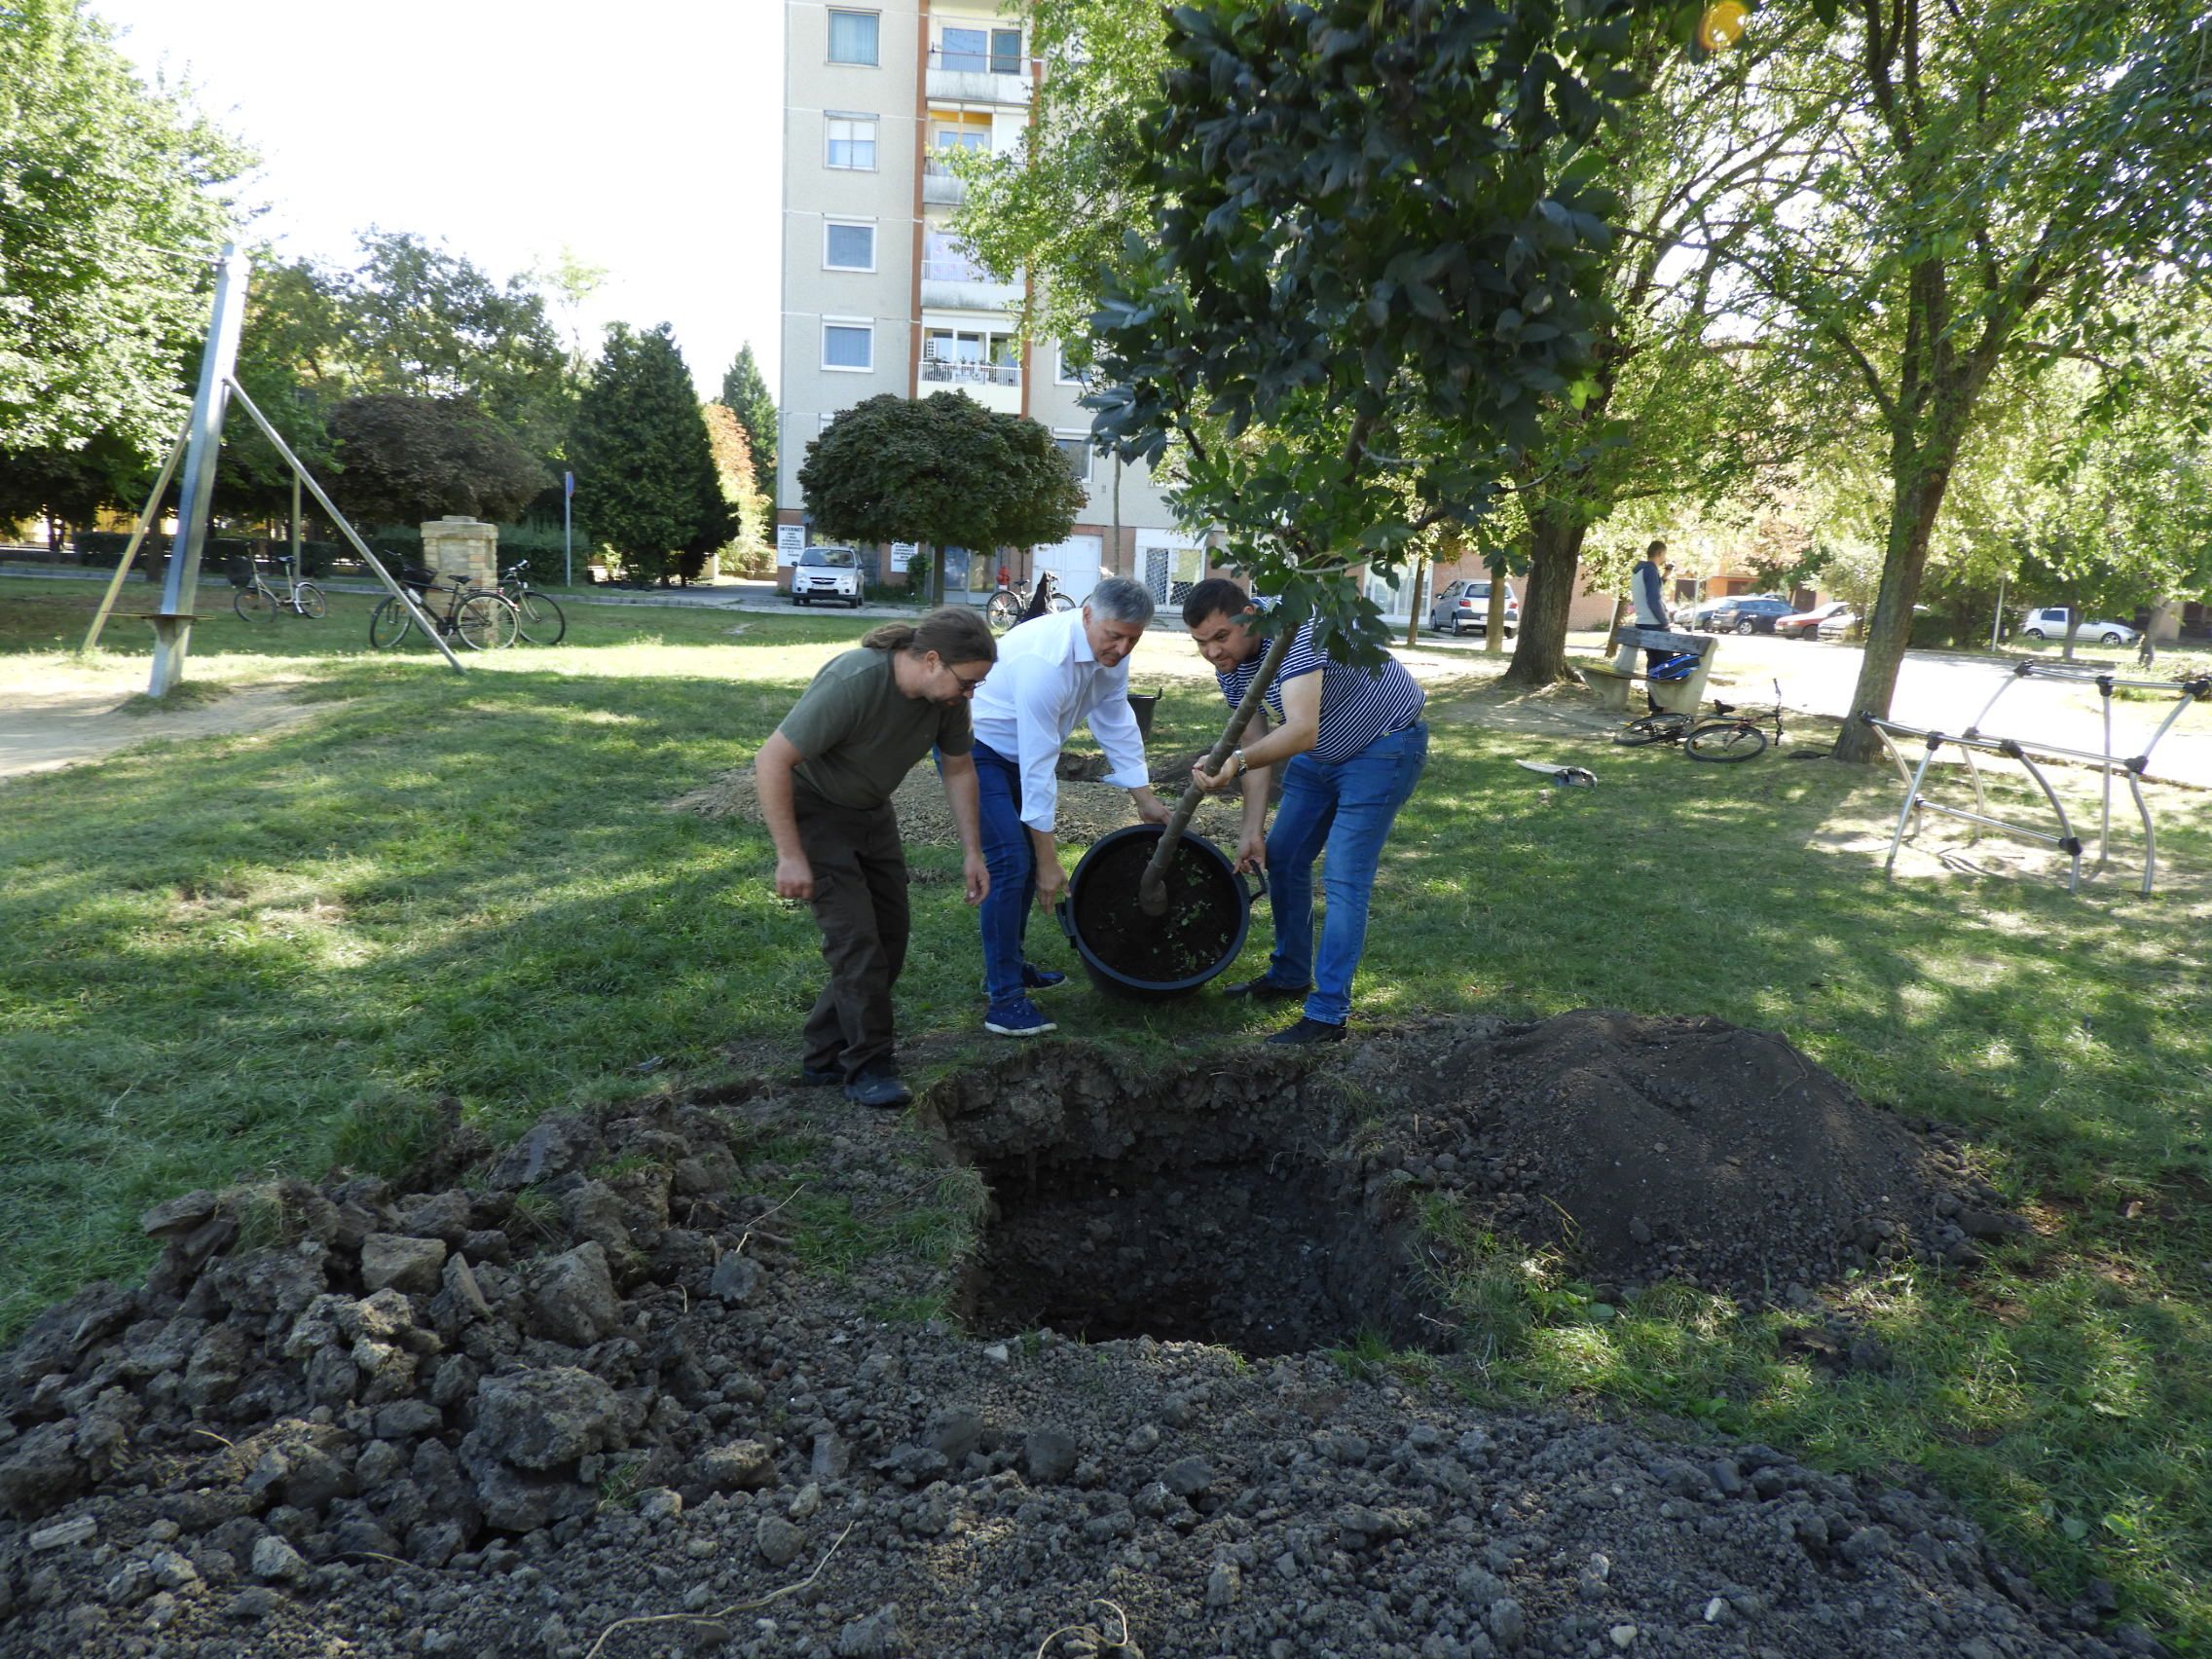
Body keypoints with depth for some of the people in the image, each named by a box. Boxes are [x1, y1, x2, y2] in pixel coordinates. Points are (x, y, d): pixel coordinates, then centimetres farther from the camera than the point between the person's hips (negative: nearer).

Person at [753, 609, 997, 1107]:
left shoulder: (947, 695, -12)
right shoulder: (851, 683, -33)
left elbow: (958, 769, 5)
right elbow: (771, 762, -29)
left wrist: (972, 852, 3)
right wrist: (790, 856, -26)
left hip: (872, 812, 7)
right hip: (815, 809, -7)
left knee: (890, 940, 6)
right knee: (856, 940, -13)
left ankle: (825, 1059, 18)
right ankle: (867, 1067, 2)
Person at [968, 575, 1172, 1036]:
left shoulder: (1111, 649, -10)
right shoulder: (1045, 661, -36)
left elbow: (1116, 722, 3)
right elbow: (1038, 767, -33)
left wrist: (1145, 798, 4)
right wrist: (1049, 862, -29)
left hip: (1014, 750, 9)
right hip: (974, 747, -9)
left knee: (1030, 856, 14)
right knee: (1011, 862, -18)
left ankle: (1009, 966, 31)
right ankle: (1005, 1000, -13)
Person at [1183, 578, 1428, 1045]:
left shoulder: (1293, 631, -33)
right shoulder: (1230, 667, -6)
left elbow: (1301, 731, -44)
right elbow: (1256, 746, 0)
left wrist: (1236, 761, -58)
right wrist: (1253, 830, -5)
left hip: (1385, 746, -9)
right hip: (1323, 752, 9)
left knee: (1343, 877, -15)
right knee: (1282, 857, 12)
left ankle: (1327, 1015, -10)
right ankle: (1290, 976, 29)